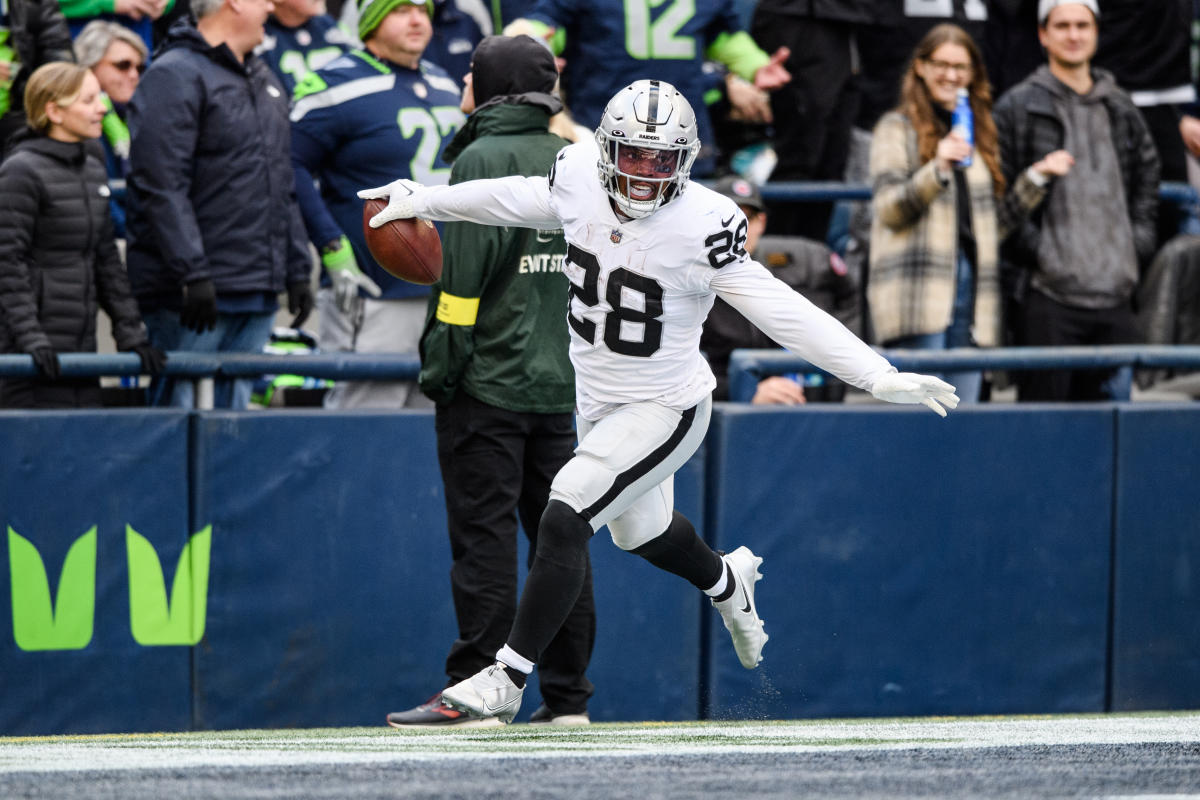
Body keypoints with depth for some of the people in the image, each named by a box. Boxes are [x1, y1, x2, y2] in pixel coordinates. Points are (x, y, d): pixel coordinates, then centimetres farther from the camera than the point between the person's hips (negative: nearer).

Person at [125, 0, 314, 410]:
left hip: (257, 297, 8)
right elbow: (162, 186, -16)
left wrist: (297, 270, 18)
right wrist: (192, 274, -22)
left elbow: (283, 188, 25)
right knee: (179, 407, -8)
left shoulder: (266, 83, 20)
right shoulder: (174, 77, -9)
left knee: (235, 407, 9)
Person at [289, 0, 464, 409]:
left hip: (446, 296, 8)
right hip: (372, 297, -8)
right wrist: (333, 251, -17)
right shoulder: (338, 87, -9)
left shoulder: (443, 85, 16)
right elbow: (292, 166, -13)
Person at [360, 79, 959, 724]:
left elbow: (781, 312, -23)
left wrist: (880, 377, -29)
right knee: (639, 531, 26)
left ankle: (506, 681, -13)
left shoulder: (703, 225, -26)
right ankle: (726, 582, 60)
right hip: (597, 399, 7)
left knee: (564, 518, -20)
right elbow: (517, 199, 12)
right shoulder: (578, 177, -11)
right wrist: (422, 202, 22)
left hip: (664, 410, -7)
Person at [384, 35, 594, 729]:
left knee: (485, 535, -6)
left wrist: (441, 366, -12)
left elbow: (466, 273, -16)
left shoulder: (484, 160, -9)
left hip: (490, 383, -7)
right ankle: (568, 694, 10)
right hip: (560, 384, 7)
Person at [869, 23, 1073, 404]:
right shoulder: (898, 129, 5)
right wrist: (938, 170, -21)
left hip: (970, 286, 6)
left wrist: (1035, 178, 15)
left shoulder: (979, 133, 23)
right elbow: (887, 209, -7)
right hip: (919, 293, -6)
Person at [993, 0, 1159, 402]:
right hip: (1047, 292, -5)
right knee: (1043, 409, -8)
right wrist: (1035, 248, -11)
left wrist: (1138, 242, 12)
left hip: (1113, 293, 5)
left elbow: (1147, 178, 26)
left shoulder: (1121, 109, 16)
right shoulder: (1017, 108, 1)